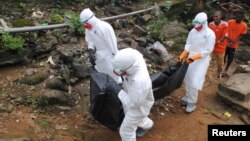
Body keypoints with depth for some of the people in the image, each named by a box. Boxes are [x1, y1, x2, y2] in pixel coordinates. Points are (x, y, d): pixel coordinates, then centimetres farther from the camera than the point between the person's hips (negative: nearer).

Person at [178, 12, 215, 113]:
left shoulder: (210, 34, -17)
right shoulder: (193, 31, 0)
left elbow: (208, 50, -18)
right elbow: (188, 45, 4)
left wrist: (194, 57, -25)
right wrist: (182, 56, -9)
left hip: (202, 60, -6)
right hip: (191, 58, 6)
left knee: (195, 82, -7)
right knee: (188, 79, 15)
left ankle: (192, 103, 5)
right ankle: (188, 97, 35)